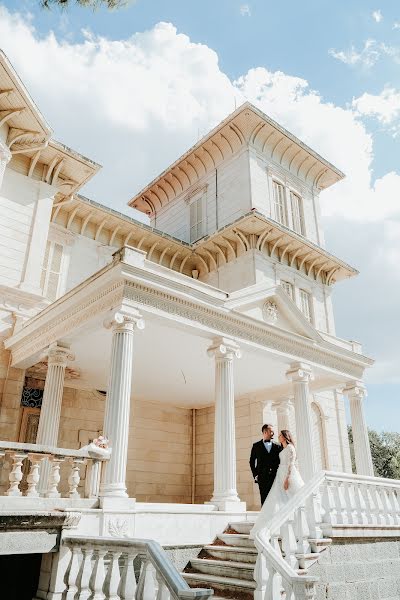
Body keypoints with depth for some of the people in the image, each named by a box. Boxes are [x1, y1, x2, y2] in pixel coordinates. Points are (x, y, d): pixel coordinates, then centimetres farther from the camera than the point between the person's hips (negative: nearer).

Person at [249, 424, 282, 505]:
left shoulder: (277, 447, 12)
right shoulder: (256, 446, 8)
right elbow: (252, 462, 9)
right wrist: (255, 475, 1)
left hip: (275, 477, 1)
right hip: (263, 478, -1)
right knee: (264, 501, -4)